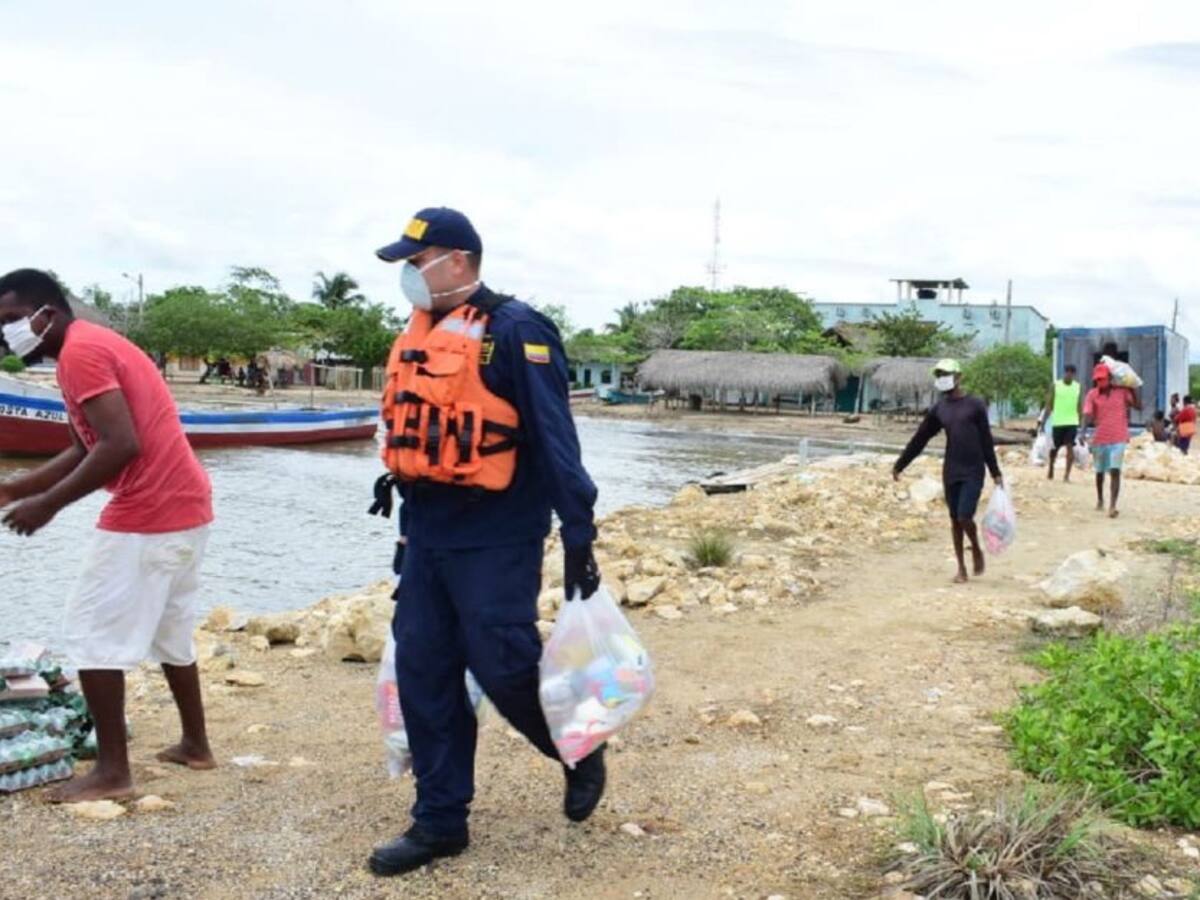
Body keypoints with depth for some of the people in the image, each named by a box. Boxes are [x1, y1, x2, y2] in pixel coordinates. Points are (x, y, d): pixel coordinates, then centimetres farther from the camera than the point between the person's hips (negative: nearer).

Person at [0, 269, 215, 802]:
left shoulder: (79, 353, -12)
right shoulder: (96, 345, 19)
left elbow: (121, 446, -23)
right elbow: (86, 450, 20)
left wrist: (48, 505, -16)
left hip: (147, 514, -10)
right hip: (184, 507, 10)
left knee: (90, 637, -2)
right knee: (168, 632, 20)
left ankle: (112, 770, 1)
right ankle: (195, 744, 29)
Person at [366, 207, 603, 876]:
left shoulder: (515, 331, -12)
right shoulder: (420, 335, 13)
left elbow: (555, 439, -15)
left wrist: (579, 536, -16)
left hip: (495, 540, -8)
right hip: (428, 535, 8)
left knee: (505, 667, -4)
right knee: (423, 675, 7)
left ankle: (580, 756, 25)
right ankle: (440, 820, 19)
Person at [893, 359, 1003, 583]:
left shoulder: (975, 405, -2)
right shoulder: (939, 409, 8)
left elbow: (986, 441, 1)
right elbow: (919, 440, 13)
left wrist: (996, 473, 1)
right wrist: (899, 465, 12)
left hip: (973, 472, -4)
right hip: (950, 472, 4)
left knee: (965, 517, -12)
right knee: (955, 520, 7)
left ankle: (977, 550, 17)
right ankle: (961, 568, 18)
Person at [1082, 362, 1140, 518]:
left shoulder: (1122, 391, 0)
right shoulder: (1092, 394, -3)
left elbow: (1138, 406, 1)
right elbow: (1087, 415, -11)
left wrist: (1132, 389, -7)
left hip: (1118, 439, -1)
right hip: (1099, 439, 1)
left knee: (1115, 471, -14)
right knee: (1100, 472, 16)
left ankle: (1112, 506, -19)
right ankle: (1100, 500, 40)